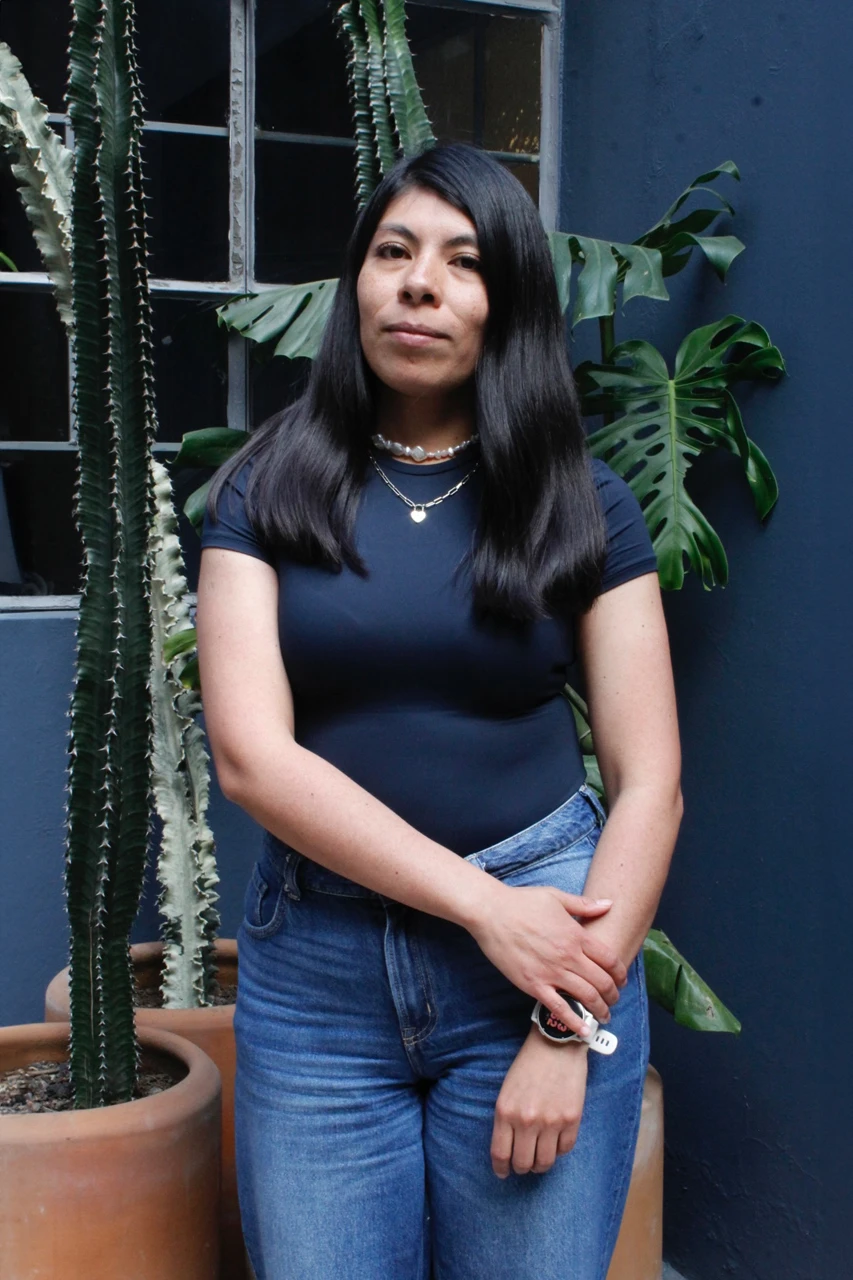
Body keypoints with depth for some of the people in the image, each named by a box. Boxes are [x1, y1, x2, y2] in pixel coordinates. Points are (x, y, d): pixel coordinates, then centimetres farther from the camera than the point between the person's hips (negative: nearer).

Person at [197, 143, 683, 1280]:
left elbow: (649, 780, -1)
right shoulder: (270, 488, 1)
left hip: (546, 936, 0)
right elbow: (252, 755, -9)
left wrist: (569, 1028, -9)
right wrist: (482, 904, -14)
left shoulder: (583, 503, 1)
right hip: (316, 961, 1)